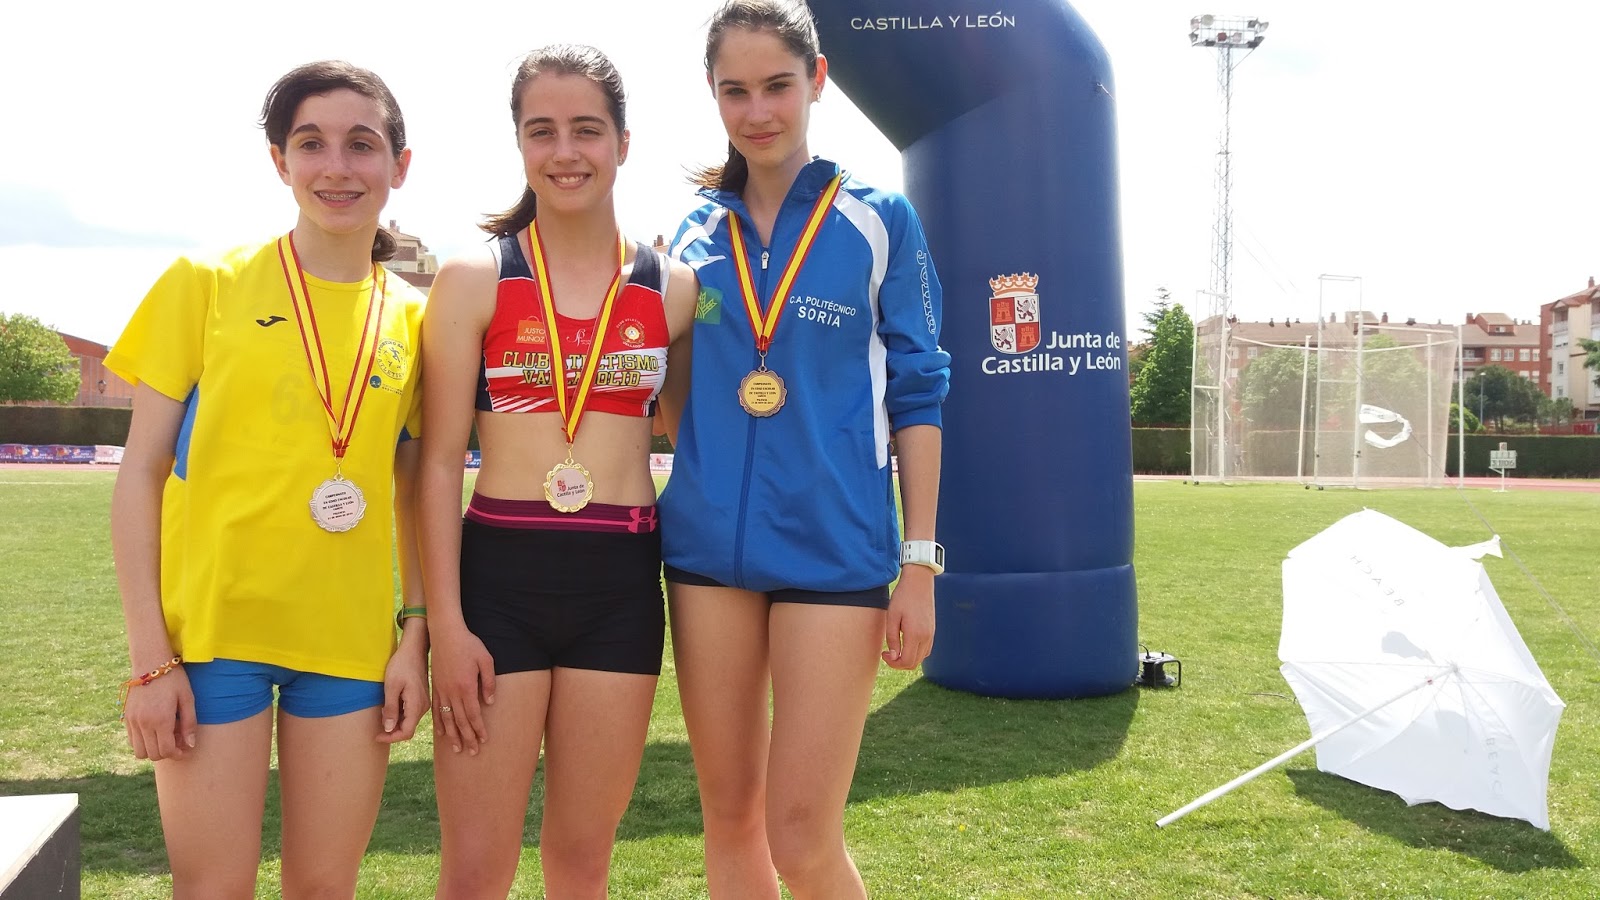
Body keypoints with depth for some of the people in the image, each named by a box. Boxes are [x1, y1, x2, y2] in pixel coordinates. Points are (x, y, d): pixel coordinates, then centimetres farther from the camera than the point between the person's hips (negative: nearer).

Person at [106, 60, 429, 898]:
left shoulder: (413, 318, 6)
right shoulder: (206, 282, 0)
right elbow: (140, 473, -2)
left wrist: (417, 634, 2)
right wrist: (149, 656, -7)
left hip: (350, 637, 3)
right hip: (210, 628, -2)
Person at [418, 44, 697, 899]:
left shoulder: (672, 288, 6)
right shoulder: (473, 279, 0)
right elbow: (440, 460, -1)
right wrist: (444, 621, -7)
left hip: (622, 581, 2)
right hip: (498, 574, -2)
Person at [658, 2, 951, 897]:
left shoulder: (879, 220, 0)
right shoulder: (697, 232, 9)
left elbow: (917, 394, -1)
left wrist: (920, 563, -5)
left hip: (835, 548, -3)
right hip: (709, 546, 4)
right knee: (729, 816, 12)